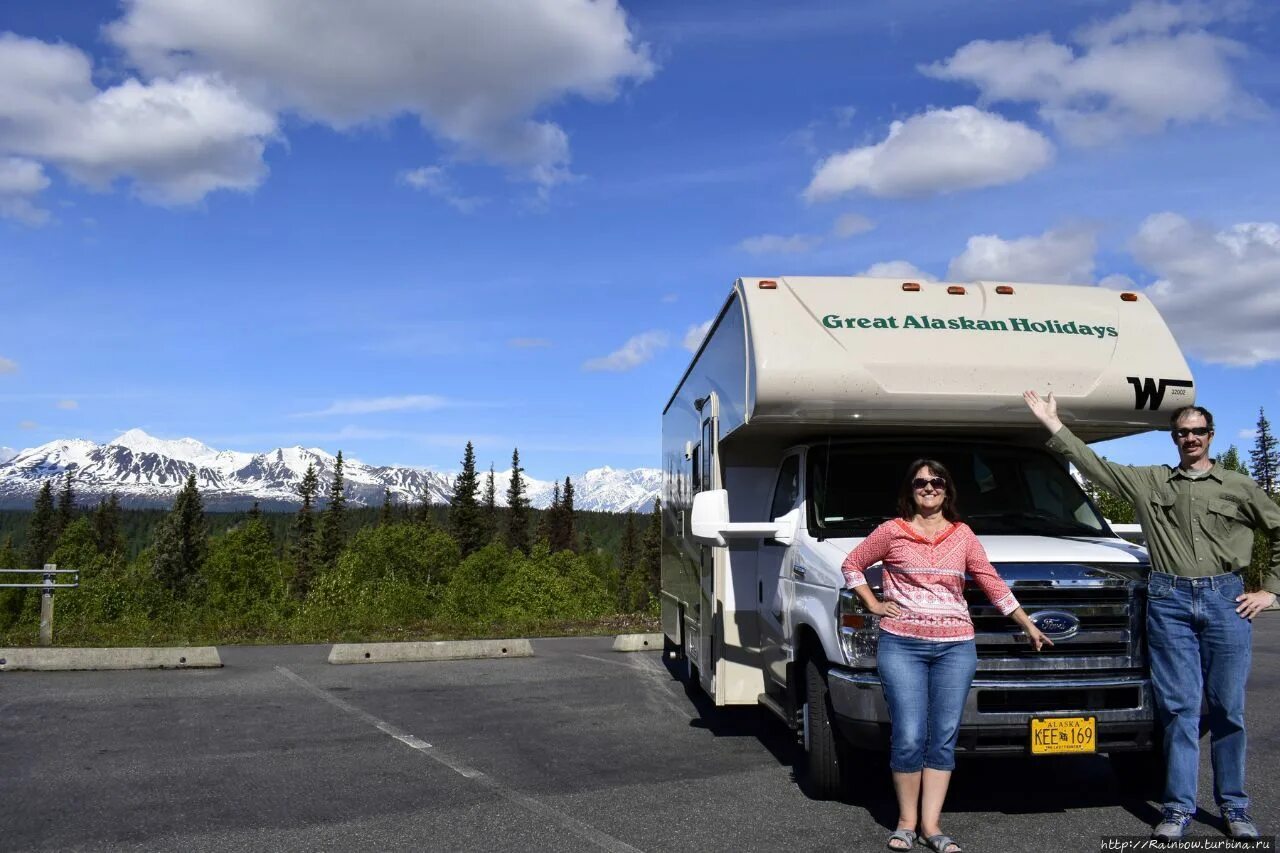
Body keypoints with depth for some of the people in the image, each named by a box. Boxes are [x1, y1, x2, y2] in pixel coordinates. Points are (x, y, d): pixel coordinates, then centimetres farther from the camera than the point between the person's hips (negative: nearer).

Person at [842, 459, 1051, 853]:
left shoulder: (963, 534, 9)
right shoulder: (892, 531, 2)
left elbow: (992, 583, 12)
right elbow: (852, 564, 11)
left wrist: (1028, 625, 13)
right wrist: (873, 604, 3)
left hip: (956, 648, 3)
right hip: (901, 646, -2)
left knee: (944, 738, 3)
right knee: (909, 737, -4)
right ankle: (907, 821, 12)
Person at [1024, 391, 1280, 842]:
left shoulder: (1238, 487, 9)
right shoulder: (1149, 481, 9)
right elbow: (1095, 465, 6)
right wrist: (1053, 425, 0)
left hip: (1225, 598, 0)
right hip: (1169, 601, 0)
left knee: (1227, 709, 5)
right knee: (1179, 708, 1)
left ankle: (1234, 808, 18)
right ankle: (1179, 808, 6)